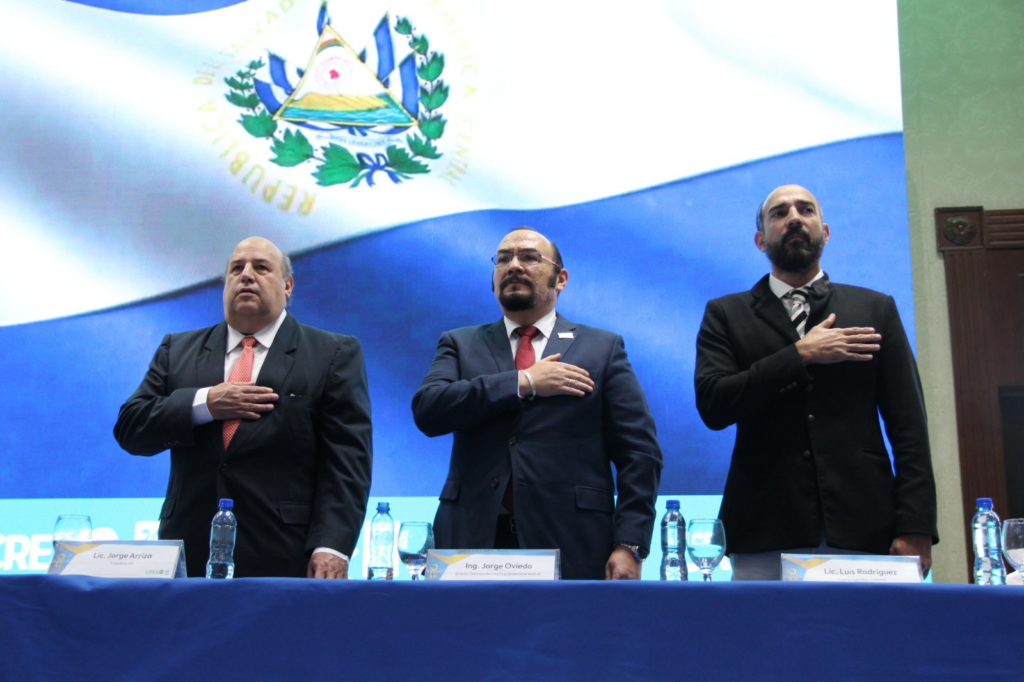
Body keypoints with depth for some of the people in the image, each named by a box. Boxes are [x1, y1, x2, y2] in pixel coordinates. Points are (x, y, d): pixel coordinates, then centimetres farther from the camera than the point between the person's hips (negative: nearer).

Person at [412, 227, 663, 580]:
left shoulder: (602, 348, 8)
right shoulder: (460, 345, 12)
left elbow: (639, 452, 3)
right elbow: (427, 409, -6)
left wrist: (629, 545, -8)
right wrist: (523, 383, -11)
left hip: (572, 547, -1)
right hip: (475, 540, 1)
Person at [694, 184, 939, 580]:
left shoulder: (875, 309, 14)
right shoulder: (726, 314, 11)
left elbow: (908, 426, 8)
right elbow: (713, 406, -4)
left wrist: (916, 527, -2)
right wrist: (800, 355, -7)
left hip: (864, 532, 1)